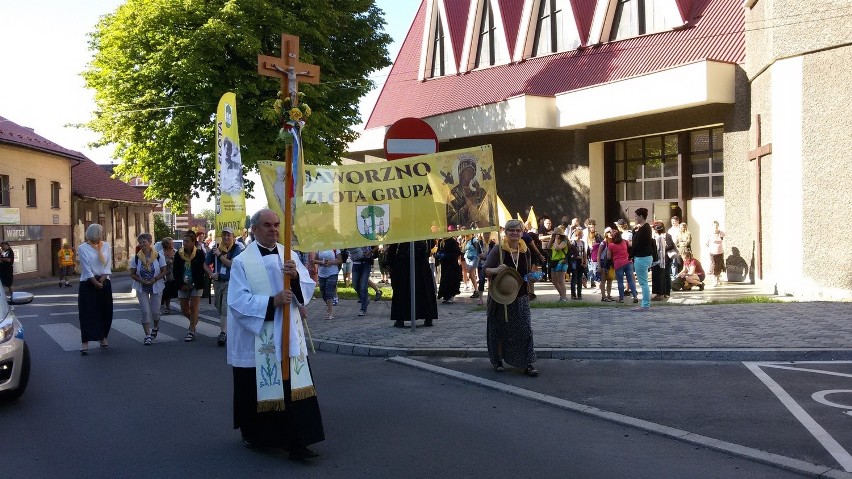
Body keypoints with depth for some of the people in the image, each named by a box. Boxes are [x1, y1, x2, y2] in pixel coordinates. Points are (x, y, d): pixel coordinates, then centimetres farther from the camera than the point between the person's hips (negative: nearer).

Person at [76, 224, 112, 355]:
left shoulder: (106, 246, 7)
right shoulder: (82, 248, -5)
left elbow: (108, 264, 2)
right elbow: (86, 268, -11)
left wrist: (102, 279, -11)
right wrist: (95, 282, -17)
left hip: (104, 283, 4)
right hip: (88, 284, -4)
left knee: (105, 311, 8)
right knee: (87, 313, -7)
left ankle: (102, 337, 24)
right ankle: (85, 342, -8)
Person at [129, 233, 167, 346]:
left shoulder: (159, 256, -6)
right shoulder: (136, 258, -3)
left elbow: (164, 271, -3)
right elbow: (132, 274, 0)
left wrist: (155, 279, -19)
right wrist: (141, 280, -18)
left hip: (156, 287, 0)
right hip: (141, 288, 0)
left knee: (155, 311, 5)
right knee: (145, 311, -5)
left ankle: (156, 327, 36)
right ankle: (148, 335, 1)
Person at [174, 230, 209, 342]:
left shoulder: (199, 254, -7)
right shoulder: (178, 255, 2)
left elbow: (202, 271, -8)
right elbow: (176, 272, 4)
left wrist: (194, 285, -13)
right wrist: (181, 285, -7)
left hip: (196, 285, -4)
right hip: (183, 286, 4)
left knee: (193, 308, -6)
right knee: (184, 309, 8)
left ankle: (191, 332, 1)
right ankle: (194, 321, 37)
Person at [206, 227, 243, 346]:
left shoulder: (236, 248, -6)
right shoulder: (215, 248, 6)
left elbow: (232, 264, -20)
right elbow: (206, 264, 15)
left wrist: (219, 255, -16)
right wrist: (211, 274, -3)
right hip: (218, 282, 6)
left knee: (226, 308, -14)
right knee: (219, 307, 14)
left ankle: (223, 333, -16)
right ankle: (228, 329, 31)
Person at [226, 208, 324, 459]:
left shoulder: (290, 255, 6)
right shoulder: (242, 261, -7)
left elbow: (308, 288, 1)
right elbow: (238, 300, -14)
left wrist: (296, 276, -20)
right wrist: (272, 301, -23)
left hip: (288, 336, 3)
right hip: (256, 338, -3)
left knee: (293, 386, -1)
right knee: (257, 388, 9)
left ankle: (297, 441, 3)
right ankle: (253, 434, 32)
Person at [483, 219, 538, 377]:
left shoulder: (525, 250, 6)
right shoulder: (498, 249, -8)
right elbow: (485, 270, -7)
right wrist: (496, 270, -27)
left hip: (520, 297, 3)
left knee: (525, 329, -2)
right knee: (499, 330, 8)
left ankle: (528, 364, 2)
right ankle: (497, 361, 24)